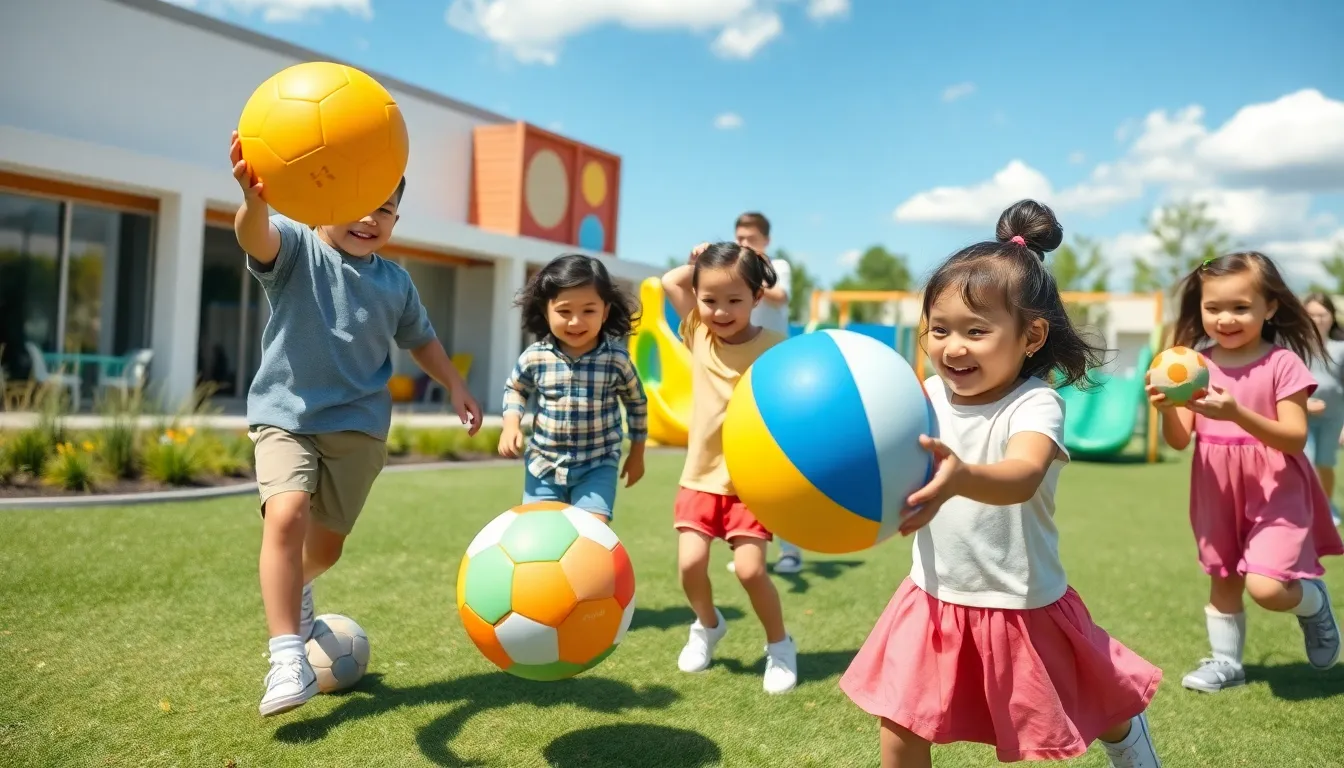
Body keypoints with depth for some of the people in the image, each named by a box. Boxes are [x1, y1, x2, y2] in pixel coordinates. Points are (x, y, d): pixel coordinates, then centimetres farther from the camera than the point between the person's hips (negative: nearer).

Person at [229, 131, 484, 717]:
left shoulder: (395, 281, 6)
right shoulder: (295, 248, -7)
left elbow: (420, 338, 22)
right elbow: (256, 237, -31)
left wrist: (456, 387, 15)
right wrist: (253, 200, -54)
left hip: (358, 426, 3)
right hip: (286, 414, -3)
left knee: (328, 541, 11)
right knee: (286, 515, -25)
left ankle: (296, 589, 48)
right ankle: (287, 659, -16)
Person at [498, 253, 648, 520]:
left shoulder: (616, 359, -13)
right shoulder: (534, 357, -11)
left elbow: (637, 402, 4)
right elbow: (515, 389, 11)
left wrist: (637, 454, 11)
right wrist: (511, 423, -6)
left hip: (597, 466, -2)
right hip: (544, 464, 2)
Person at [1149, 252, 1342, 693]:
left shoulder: (1282, 363, -13)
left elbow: (1296, 439, -19)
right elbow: (1180, 441, -3)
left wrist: (1237, 414, -33)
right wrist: (1166, 409, -24)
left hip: (1275, 493, -4)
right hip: (1218, 494, 4)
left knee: (1266, 587, -15)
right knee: (1223, 581, 16)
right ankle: (1226, 661, 34)